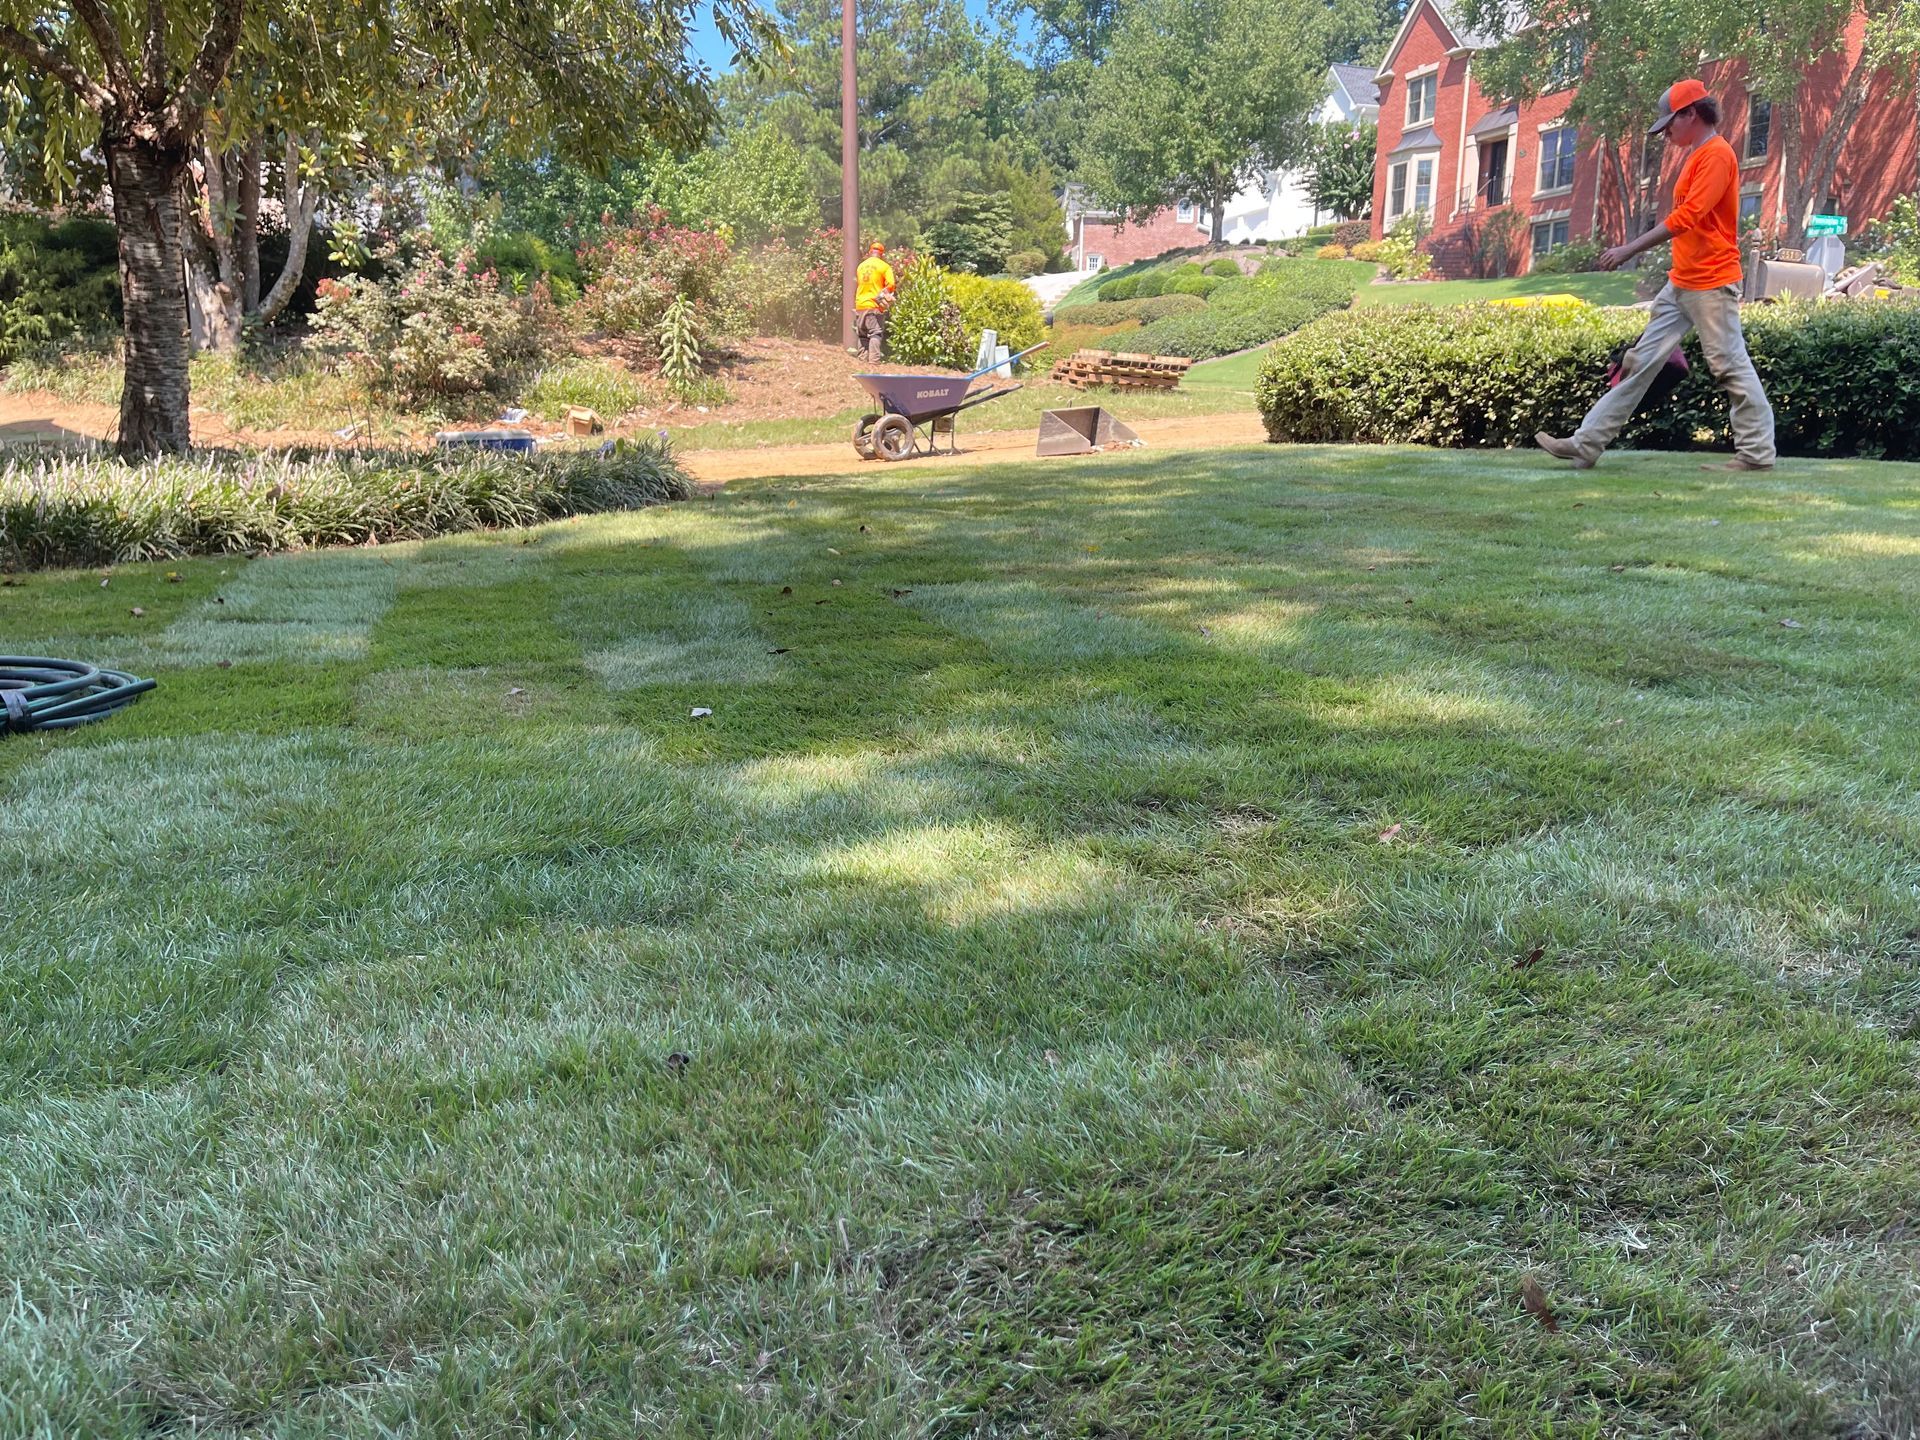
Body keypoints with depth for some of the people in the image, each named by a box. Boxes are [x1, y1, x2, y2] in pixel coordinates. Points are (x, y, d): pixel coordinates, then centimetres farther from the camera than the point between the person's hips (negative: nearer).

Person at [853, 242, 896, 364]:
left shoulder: (861, 266, 12)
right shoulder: (884, 266, -3)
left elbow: (857, 285, 15)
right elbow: (890, 285, -10)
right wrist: (884, 294, 5)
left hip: (860, 305, 4)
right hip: (875, 305, -4)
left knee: (862, 335, 11)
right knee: (876, 334, -6)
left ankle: (862, 360, 9)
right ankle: (873, 361, -17)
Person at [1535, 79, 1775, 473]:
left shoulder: (1716, 153, -13)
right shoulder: (1697, 156, 17)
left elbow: (1686, 217, -22)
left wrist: (1629, 250, -22)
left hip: (1711, 284, -10)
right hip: (1680, 282, 10)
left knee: (1730, 365, -3)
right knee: (1641, 361, 6)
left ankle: (1757, 452, 5)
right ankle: (1586, 444, 5)